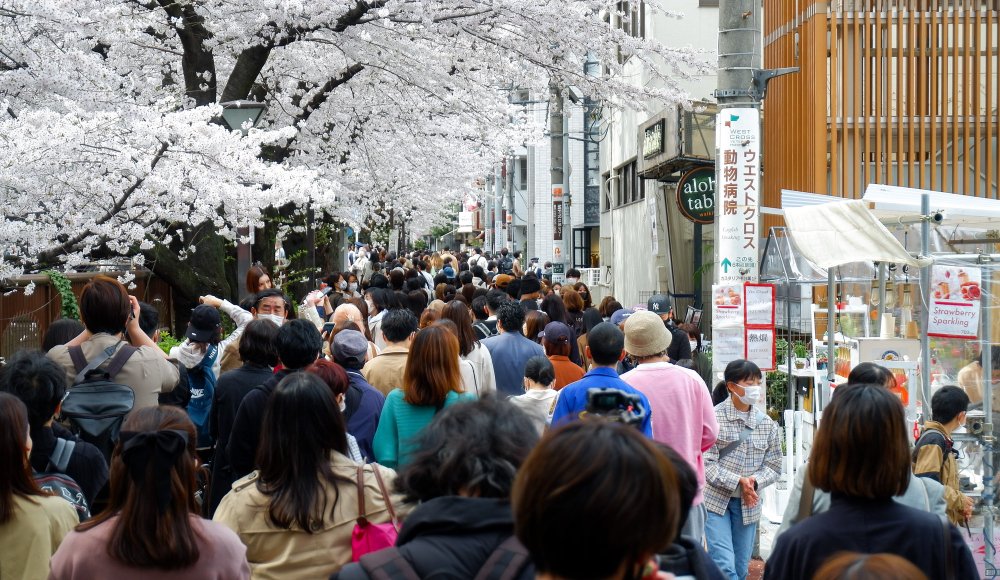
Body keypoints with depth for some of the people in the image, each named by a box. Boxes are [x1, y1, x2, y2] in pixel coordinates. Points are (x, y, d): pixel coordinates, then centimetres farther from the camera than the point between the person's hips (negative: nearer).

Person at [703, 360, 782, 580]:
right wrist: (739, 481, -23)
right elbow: (707, 464, -14)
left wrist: (754, 481, -16)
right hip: (716, 501, -4)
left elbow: (773, 466, 5)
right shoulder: (714, 417, -10)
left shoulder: (767, 423, 2)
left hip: (748, 504, 4)